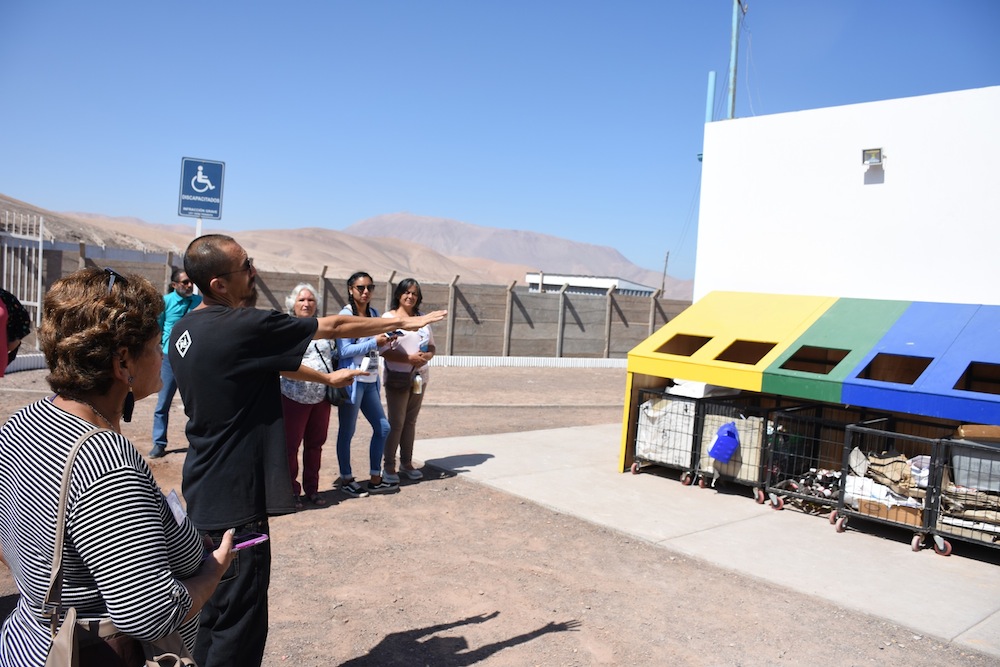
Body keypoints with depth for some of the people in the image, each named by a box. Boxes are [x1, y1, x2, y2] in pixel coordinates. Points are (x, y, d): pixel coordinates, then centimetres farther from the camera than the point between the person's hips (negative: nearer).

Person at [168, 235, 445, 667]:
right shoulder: (241, 326, -21)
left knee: (214, 610, 22)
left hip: (204, 493, 9)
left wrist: (327, 378, 27)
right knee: (239, 623, 2)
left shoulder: (185, 331, 6)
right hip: (234, 499, -9)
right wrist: (401, 322, 2)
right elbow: (331, 328, -11)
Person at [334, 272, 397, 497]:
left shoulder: (373, 314, 12)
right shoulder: (345, 315, -9)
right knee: (347, 432, 3)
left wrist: (386, 341, -2)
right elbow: (344, 350, -17)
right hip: (352, 379, -7)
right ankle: (346, 479, 18)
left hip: (370, 380, 8)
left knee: (382, 427, 9)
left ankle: (375, 479, 20)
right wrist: (374, 342, -18)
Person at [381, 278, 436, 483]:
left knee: (411, 421, 12)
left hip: (419, 377, 5)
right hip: (398, 379, -5)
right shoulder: (389, 317, -4)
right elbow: (383, 350, -13)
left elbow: (431, 347, 16)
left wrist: (426, 356, -7)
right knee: (396, 423, -2)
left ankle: (407, 462, 21)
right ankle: (389, 466, 8)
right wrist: (409, 358, -20)